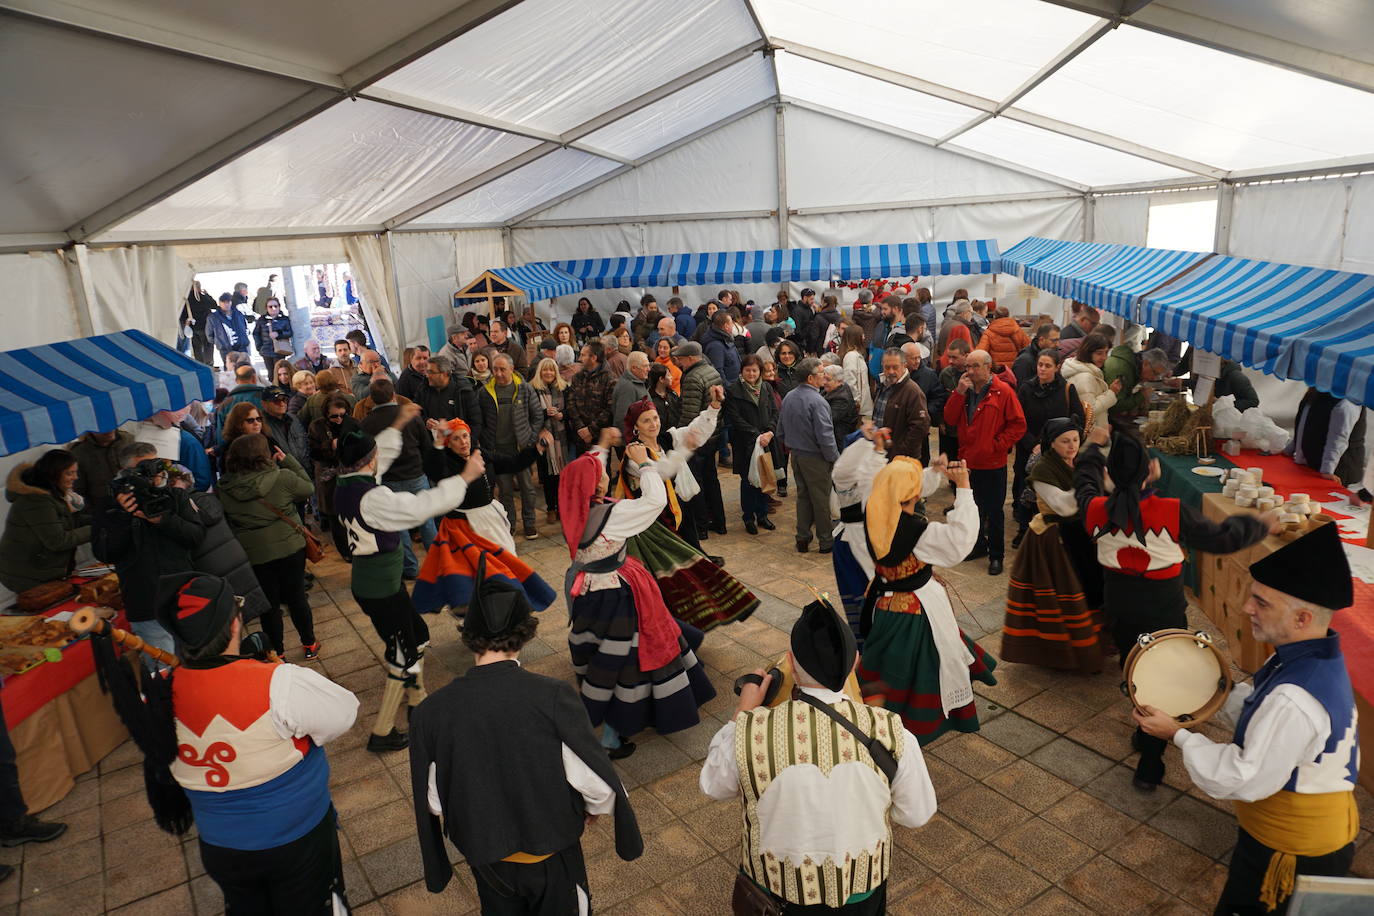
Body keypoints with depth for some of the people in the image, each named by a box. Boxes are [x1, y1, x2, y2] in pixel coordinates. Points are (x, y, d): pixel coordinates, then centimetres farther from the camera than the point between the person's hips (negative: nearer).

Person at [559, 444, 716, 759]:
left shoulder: (573, 508, -7)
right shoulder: (611, 515, -29)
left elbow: (584, 476, 14)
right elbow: (656, 500, -25)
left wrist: (602, 446, 22)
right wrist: (643, 463, -14)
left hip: (583, 590, 8)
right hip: (613, 599, -8)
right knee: (621, 662, 8)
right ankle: (610, 739, 19)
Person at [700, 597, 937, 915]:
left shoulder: (749, 732, -30)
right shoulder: (892, 733, -28)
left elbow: (713, 787, -8)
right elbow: (917, 814, -10)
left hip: (775, 886, 0)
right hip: (862, 889, 1)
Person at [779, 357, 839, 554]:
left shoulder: (789, 397, 3)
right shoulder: (817, 401, -22)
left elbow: (781, 429, 12)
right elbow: (825, 435, -23)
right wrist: (835, 458, -12)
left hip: (796, 455, 7)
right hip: (815, 457, -7)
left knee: (803, 495, 17)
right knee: (821, 499, 4)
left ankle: (802, 538, 23)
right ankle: (827, 540, 16)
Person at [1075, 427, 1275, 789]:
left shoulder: (1096, 511, -16)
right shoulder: (1172, 512, -25)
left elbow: (1085, 480, 7)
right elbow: (1221, 538, -11)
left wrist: (1093, 446, 24)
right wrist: (1260, 525, 8)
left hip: (1119, 612, 3)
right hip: (1164, 614, -3)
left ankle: (1145, 735, 43)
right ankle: (1149, 766, 18)